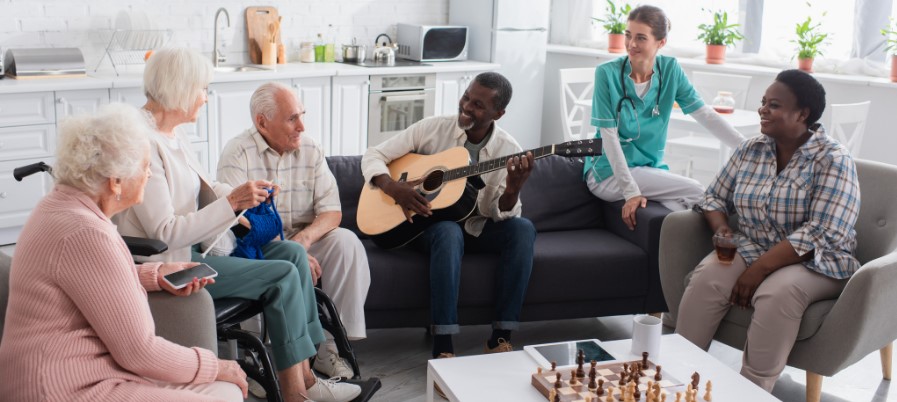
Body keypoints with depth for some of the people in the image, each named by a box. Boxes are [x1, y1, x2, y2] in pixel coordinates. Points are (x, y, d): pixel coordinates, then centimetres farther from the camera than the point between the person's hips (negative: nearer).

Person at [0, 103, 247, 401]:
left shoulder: (64, 206, 7)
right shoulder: (83, 234, -23)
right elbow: (139, 351, -20)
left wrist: (155, 274, 13)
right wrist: (215, 367, -6)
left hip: (76, 373, 10)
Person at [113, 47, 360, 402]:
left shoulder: (170, 135, 9)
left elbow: (203, 188, 18)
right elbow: (165, 233, -25)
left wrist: (247, 194, -1)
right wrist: (232, 202, -26)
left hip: (193, 246, 10)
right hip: (170, 265, -10)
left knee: (293, 253, 1)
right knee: (283, 275, -13)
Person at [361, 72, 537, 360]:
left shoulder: (509, 151, -6)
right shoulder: (432, 128, -7)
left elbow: (502, 214, -10)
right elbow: (374, 155, -3)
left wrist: (513, 189, -32)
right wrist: (394, 188, -22)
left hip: (477, 228, 2)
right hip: (429, 225, -2)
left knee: (523, 229, -26)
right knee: (449, 232, -37)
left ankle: (501, 336, -26)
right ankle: (442, 347, -37)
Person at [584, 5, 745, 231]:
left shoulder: (670, 70, -1)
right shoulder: (607, 73, -13)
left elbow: (705, 115, -4)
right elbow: (609, 135, -17)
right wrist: (630, 191, -24)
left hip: (651, 168, 4)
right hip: (609, 173, -4)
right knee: (697, 193, -18)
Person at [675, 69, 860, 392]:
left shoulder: (833, 160, -12)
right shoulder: (751, 150, 5)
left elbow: (822, 234, -20)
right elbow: (715, 197, 15)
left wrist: (759, 269, -25)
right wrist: (721, 227, -9)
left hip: (815, 263, -4)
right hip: (752, 252, 4)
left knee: (777, 293, -36)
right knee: (706, 278, -26)